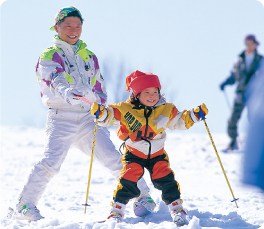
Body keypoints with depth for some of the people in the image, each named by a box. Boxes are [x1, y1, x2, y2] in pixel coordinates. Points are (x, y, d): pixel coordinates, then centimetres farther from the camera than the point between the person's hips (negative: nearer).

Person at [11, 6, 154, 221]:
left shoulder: (89, 56, 18)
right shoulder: (49, 56, 0)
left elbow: (99, 87, 28)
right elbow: (56, 80, -22)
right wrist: (67, 93, -43)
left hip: (88, 119, 4)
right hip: (62, 119, -4)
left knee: (114, 159, -5)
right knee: (51, 161, -22)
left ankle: (142, 196, 8)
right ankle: (25, 205, -14)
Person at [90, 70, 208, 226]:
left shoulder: (165, 110, -3)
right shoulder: (125, 109, -12)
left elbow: (180, 121, 10)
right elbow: (109, 117, -13)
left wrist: (194, 115, -4)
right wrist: (101, 113, -35)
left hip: (157, 155, 2)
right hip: (134, 155, -2)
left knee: (166, 179, -11)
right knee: (128, 180, -15)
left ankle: (177, 209, 5)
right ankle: (116, 211, 0)